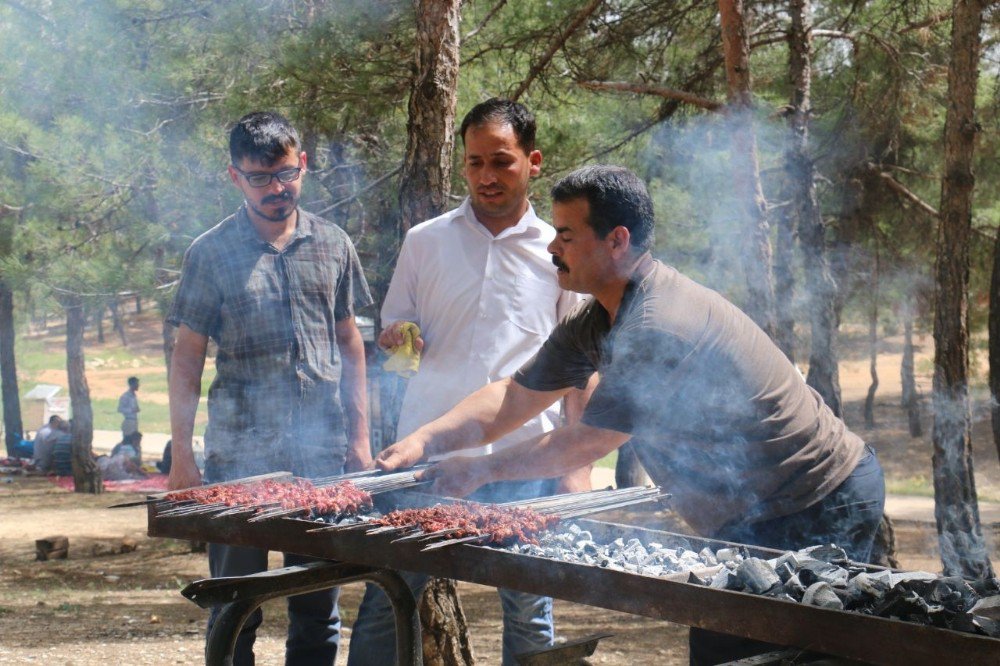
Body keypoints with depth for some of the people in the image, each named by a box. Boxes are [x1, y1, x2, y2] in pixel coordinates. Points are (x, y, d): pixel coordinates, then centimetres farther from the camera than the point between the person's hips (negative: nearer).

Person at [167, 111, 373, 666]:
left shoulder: (333, 245, 8)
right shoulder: (211, 254, 0)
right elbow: (187, 358, 1)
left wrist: (360, 437, 8)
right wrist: (181, 455, -4)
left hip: (323, 452, 2)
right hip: (239, 454, -2)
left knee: (318, 604, 9)